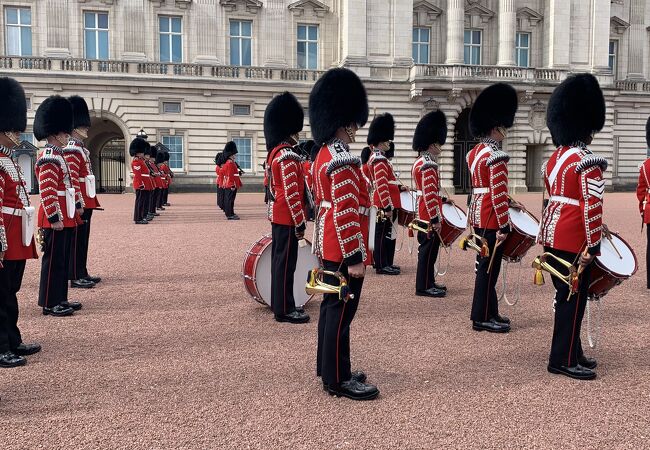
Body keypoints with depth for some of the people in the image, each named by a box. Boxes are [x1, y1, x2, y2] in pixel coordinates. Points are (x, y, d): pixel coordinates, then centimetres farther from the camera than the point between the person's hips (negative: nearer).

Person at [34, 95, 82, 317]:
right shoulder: (49, 157, -16)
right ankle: (50, 304, 5)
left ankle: (60, 299, 23)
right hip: (56, 218, -10)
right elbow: (47, 192, -22)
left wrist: (75, 207, 22)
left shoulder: (58, 155, 16)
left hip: (65, 217, 10)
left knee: (63, 259, 15)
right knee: (53, 259, -3)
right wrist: (55, 218, -23)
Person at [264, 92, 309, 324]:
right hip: (287, 217, -10)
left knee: (279, 259, 15)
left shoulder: (275, 152, 14)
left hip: (277, 215, 10)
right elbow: (291, 194, -22)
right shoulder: (288, 156, -18)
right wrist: (300, 223, -18)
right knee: (286, 262, -5)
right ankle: (285, 310, 2)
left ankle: (279, 303, 24)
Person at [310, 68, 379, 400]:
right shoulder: (342, 159, -19)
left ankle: (328, 368, 27)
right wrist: (355, 257, -23)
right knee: (341, 310, -3)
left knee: (331, 306, 16)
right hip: (343, 248, -11)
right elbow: (346, 212, -24)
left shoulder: (324, 154, 14)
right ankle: (338, 379, 7)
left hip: (330, 246, 11)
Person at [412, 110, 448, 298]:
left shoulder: (420, 162, 14)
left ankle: (428, 282, 25)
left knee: (427, 249, 16)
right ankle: (424, 287, 3)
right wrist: (435, 219, -21)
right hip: (429, 216, -10)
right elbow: (430, 195, -23)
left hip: (423, 215, 10)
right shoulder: (428, 166, -19)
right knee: (428, 249, -4)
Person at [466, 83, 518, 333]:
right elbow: (498, 195, -21)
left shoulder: (475, 153, 12)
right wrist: (504, 225, -18)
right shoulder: (496, 157, -18)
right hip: (491, 218, -10)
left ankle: (489, 312, 25)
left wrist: (506, 201, 25)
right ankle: (483, 318, 6)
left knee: (485, 264, 16)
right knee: (489, 266, -2)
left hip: (477, 213, 10)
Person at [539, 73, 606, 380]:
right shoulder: (588, 162, -17)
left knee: (565, 295, 17)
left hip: (552, 232, 9)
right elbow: (591, 206, -20)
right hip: (574, 239, -9)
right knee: (573, 298, 0)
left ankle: (571, 352, 27)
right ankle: (563, 360, 8)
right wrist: (592, 244, -16)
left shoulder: (555, 158, 12)